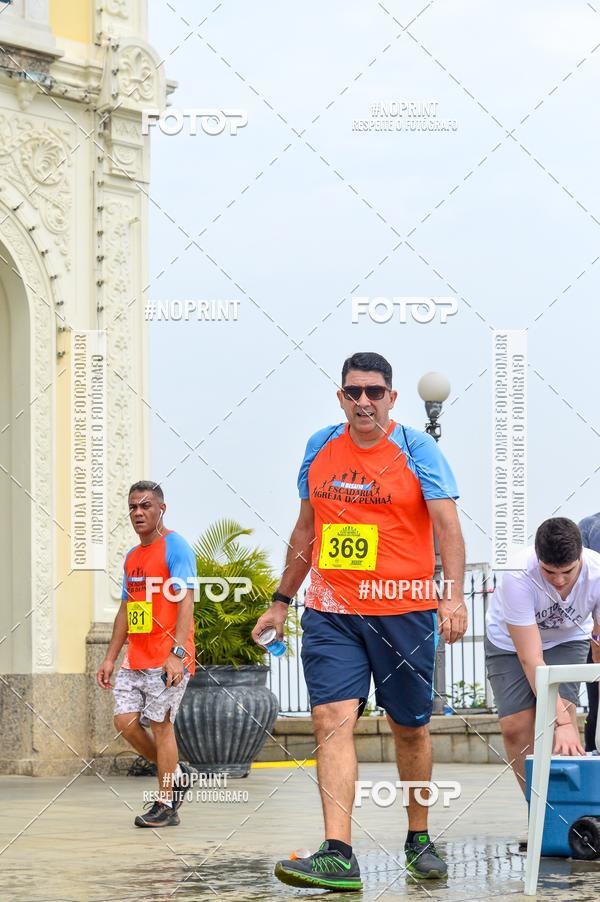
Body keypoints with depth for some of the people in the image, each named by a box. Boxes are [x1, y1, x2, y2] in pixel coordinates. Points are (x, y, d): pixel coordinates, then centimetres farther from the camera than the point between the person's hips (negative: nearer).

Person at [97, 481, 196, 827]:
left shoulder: (175, 547, -8)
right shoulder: (132, 556, 17)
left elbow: (185, 602, -16)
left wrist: (177, 654, -24)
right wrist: (111, 658, 17)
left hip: (167, 659, -8)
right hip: (135, 659, 8)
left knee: (160, 724, -6)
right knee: (125, 720, 0)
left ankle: (166, 806, 3)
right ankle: (177, 774, 19)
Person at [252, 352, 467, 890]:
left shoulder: (417, 450, -5)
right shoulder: (320, 448, 8)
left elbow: (447, 524, -14)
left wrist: (454, 595, -28)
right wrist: (282, 601, 21)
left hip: (403, 612, -2)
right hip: (330, 613, 2)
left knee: (410, 727, 9)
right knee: (333, 719, -13)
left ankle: (419, 839, 29)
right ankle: (338, 856, -21)